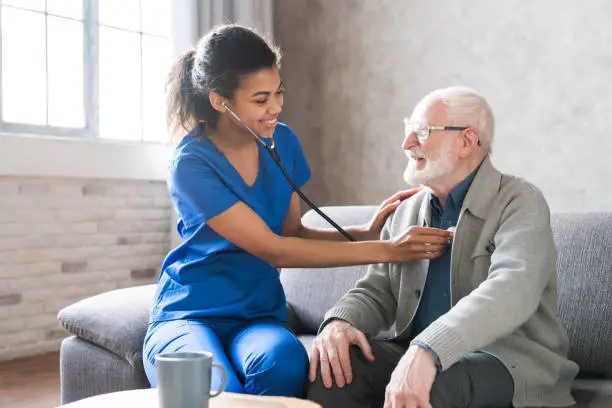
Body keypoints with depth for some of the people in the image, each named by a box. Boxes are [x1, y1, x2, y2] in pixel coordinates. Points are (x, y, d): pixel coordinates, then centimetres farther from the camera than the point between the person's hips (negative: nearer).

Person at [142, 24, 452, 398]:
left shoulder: (282, 142, 2)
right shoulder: (191, 166, -16)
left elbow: (293, 233, 8)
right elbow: (273, 250, -20)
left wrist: (367, 232, -10)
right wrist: (386, 251, -20)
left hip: (259, 314, 4)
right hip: (188, 316, -4)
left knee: (283, 363, -31)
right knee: (216, 391, -35)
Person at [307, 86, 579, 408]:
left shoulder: (520, 202, -8)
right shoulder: (405, 212, 12)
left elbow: (511, 290, -26)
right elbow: (376, 291, 8)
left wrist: (427, 350, -41)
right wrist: (340, 321, -16)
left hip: (509, 359, -4)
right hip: (419, 354, 5)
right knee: (332, 365, -21)